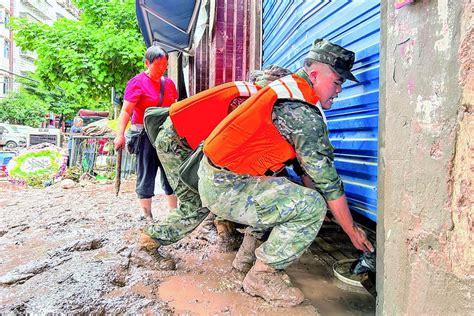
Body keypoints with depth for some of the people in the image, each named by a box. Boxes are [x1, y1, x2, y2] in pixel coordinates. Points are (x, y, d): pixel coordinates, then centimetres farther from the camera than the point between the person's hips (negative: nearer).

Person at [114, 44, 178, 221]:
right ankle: (147, 218, 13)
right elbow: (126, 110, -13)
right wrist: (120, 135, -23)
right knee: (146, 176, 2)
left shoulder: (169, 83, 11)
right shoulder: (137, 83, -6)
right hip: (145, 135, -6)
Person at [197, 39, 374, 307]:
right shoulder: (305, 113, -17)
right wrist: (353, 231, 1)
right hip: (225, 188, -10)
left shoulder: (286, 89, 13)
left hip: (211, 173, 10)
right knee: (312, 205, -15)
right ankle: (262, 276, 0)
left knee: (290, 190, 26)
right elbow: (327, 180, -11)